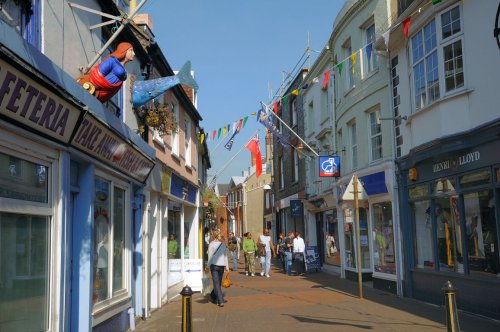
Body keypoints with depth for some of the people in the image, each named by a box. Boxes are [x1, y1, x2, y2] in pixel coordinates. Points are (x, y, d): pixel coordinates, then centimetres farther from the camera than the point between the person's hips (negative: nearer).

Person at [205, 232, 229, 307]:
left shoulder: (211, 244, -1)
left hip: (214, 265, -4)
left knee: (216, 283, -4)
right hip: (222, 265, 4)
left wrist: (208, 266, 3)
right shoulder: (223, 245, 10)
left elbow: (210, 256, -4)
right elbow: (225, 257, 10)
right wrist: (227, 267, 14)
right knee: (218, 282, 17)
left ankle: (221, 301, -12)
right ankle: (213, 297, 34)